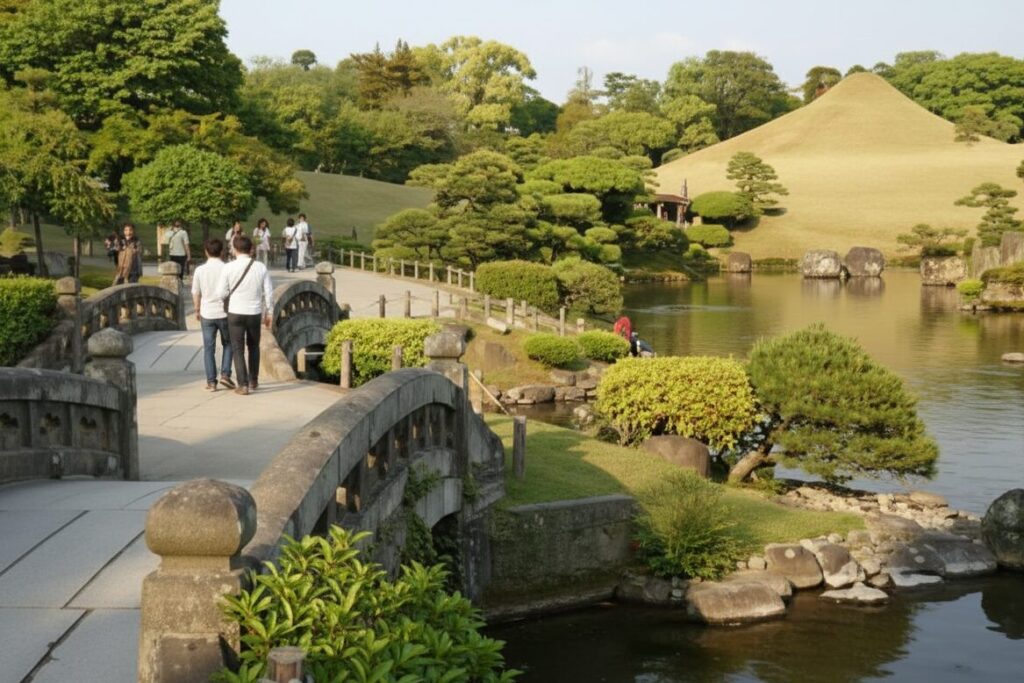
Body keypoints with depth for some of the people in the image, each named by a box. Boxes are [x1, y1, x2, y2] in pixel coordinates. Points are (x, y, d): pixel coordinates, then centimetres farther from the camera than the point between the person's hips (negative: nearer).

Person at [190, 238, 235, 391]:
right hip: (224, 312, -1)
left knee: (209, 348, 7)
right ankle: (225, 374, 5)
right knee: (227, 344, 18)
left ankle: (211, 381, 6)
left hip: (207, 314, 1)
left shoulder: (200, 270, -4)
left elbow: (196, 293, 3)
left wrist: (197, 310, 18)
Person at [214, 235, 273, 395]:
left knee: (238, 349, 7)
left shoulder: (228, 268, -9)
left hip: (235, 313, -2)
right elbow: (269, 292, 0)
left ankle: (243, 385, 2)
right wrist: (268, 313, 11)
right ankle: (253, 381, 29)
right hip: (254, 313, 2)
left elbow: (221, 293, -7)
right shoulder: (261, 267, -3)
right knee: (253, 347, 21)